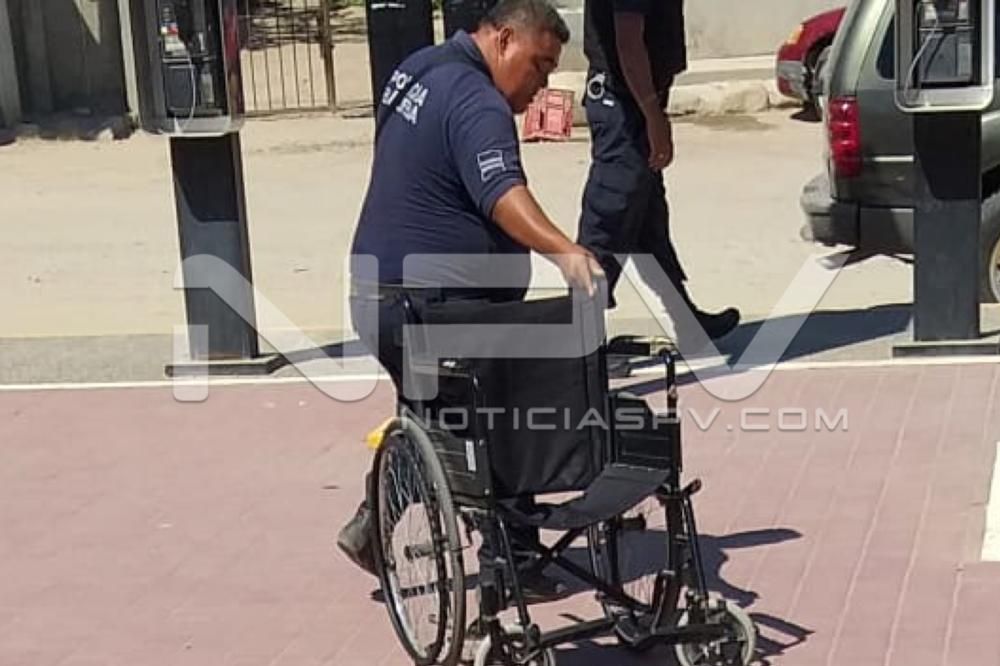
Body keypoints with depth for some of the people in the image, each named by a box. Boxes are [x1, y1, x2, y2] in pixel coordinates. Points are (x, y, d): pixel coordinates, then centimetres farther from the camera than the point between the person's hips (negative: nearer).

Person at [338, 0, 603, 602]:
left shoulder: (418, 71, 14)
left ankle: (373, 528, 23)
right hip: (434, 304, -10)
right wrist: (563, 251, -50)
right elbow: (502, 194, -36)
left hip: (380, 291, 10)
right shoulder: (477, 104, -19)